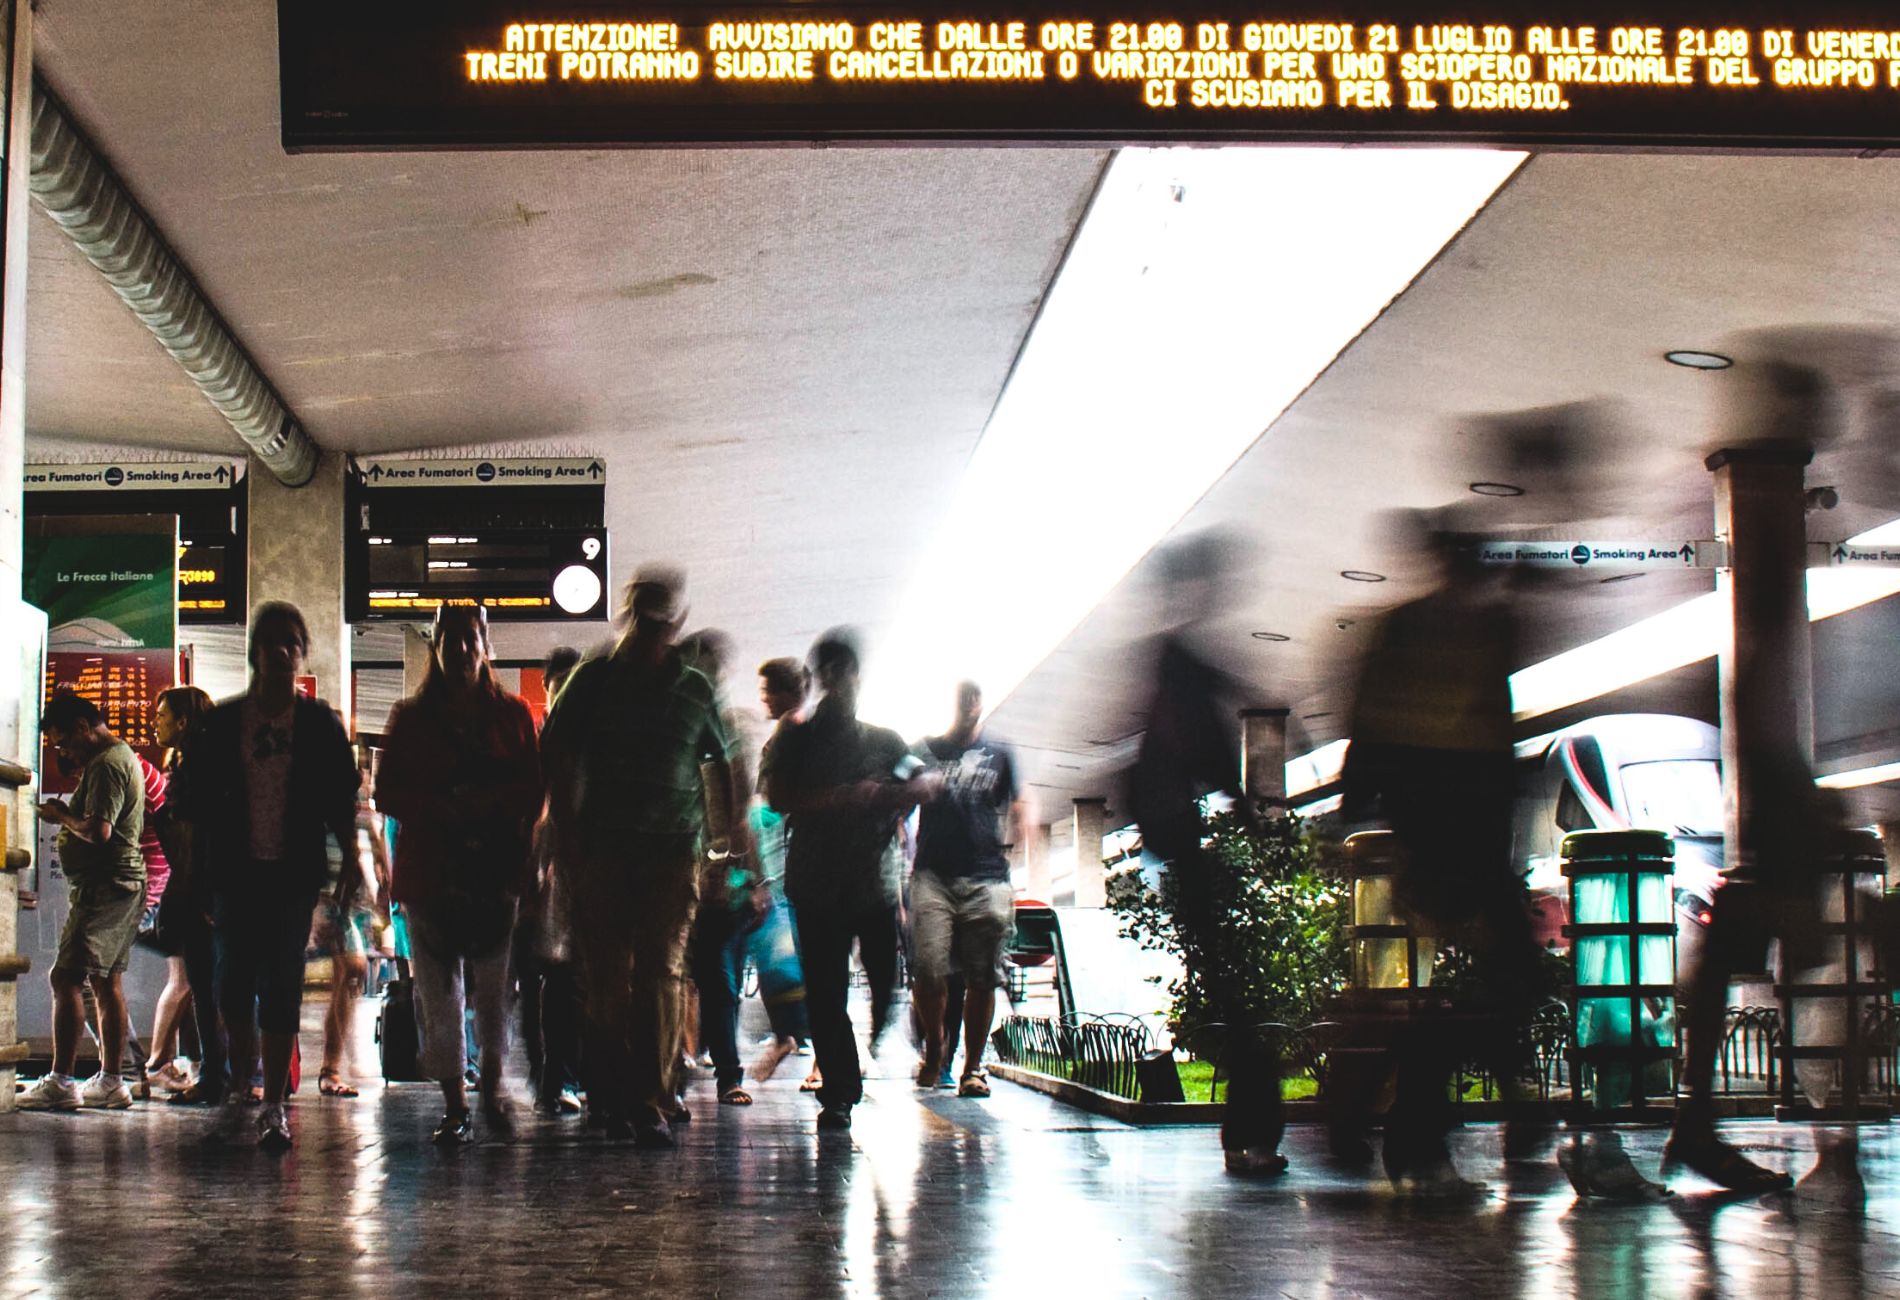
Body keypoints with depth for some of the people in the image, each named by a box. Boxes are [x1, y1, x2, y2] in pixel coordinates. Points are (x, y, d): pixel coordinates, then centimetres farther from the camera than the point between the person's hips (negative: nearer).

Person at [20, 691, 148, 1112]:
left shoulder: (105, 765, -14)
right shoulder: (123, 756, 19)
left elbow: (99, 831, -25)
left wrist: (61, 815, -9)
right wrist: (68, 817, 10)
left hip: (104, 886, -11)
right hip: (125, 885, 11)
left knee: (67, 978, -10)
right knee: (107, 981, 11)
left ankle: (60, 1081, -12)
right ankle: (110, 1081, 13)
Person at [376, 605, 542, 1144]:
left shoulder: (511, 714, 9)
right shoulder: (411, 719, 9)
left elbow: (534, 788, 6)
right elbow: (387, 794, 6)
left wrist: (495, 802, -13)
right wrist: (436, 807, -12)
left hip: (497, 866, 0)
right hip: (430, 868, 0)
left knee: (495, 983, -3)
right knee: (439, 989, -1)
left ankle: (492, 1088, 15)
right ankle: (455, 1105, 7)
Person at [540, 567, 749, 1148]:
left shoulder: (695, 689, 11)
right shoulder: (594, 680, 6)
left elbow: (720, 764, 21)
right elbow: (560, 758, 6)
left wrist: (738, 827, 15)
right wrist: (566, 830, -2)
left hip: (674, 848, 1)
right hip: (604, 847, -1)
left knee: (662, 974, -5)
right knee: (607, 975, 1)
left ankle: (650, 1103, -6)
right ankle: (612, 1096, 10)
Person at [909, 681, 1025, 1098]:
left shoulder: (999, 754, 16)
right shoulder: (924, 751, 12)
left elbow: (1018, 809, 20)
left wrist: (1007, 847, 5)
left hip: (987, 878, 1)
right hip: (934, 874, -1)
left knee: (982, 977, -1)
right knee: (928, 968, -13)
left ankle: (973, 1067, 9)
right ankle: (935, 1044, 13)